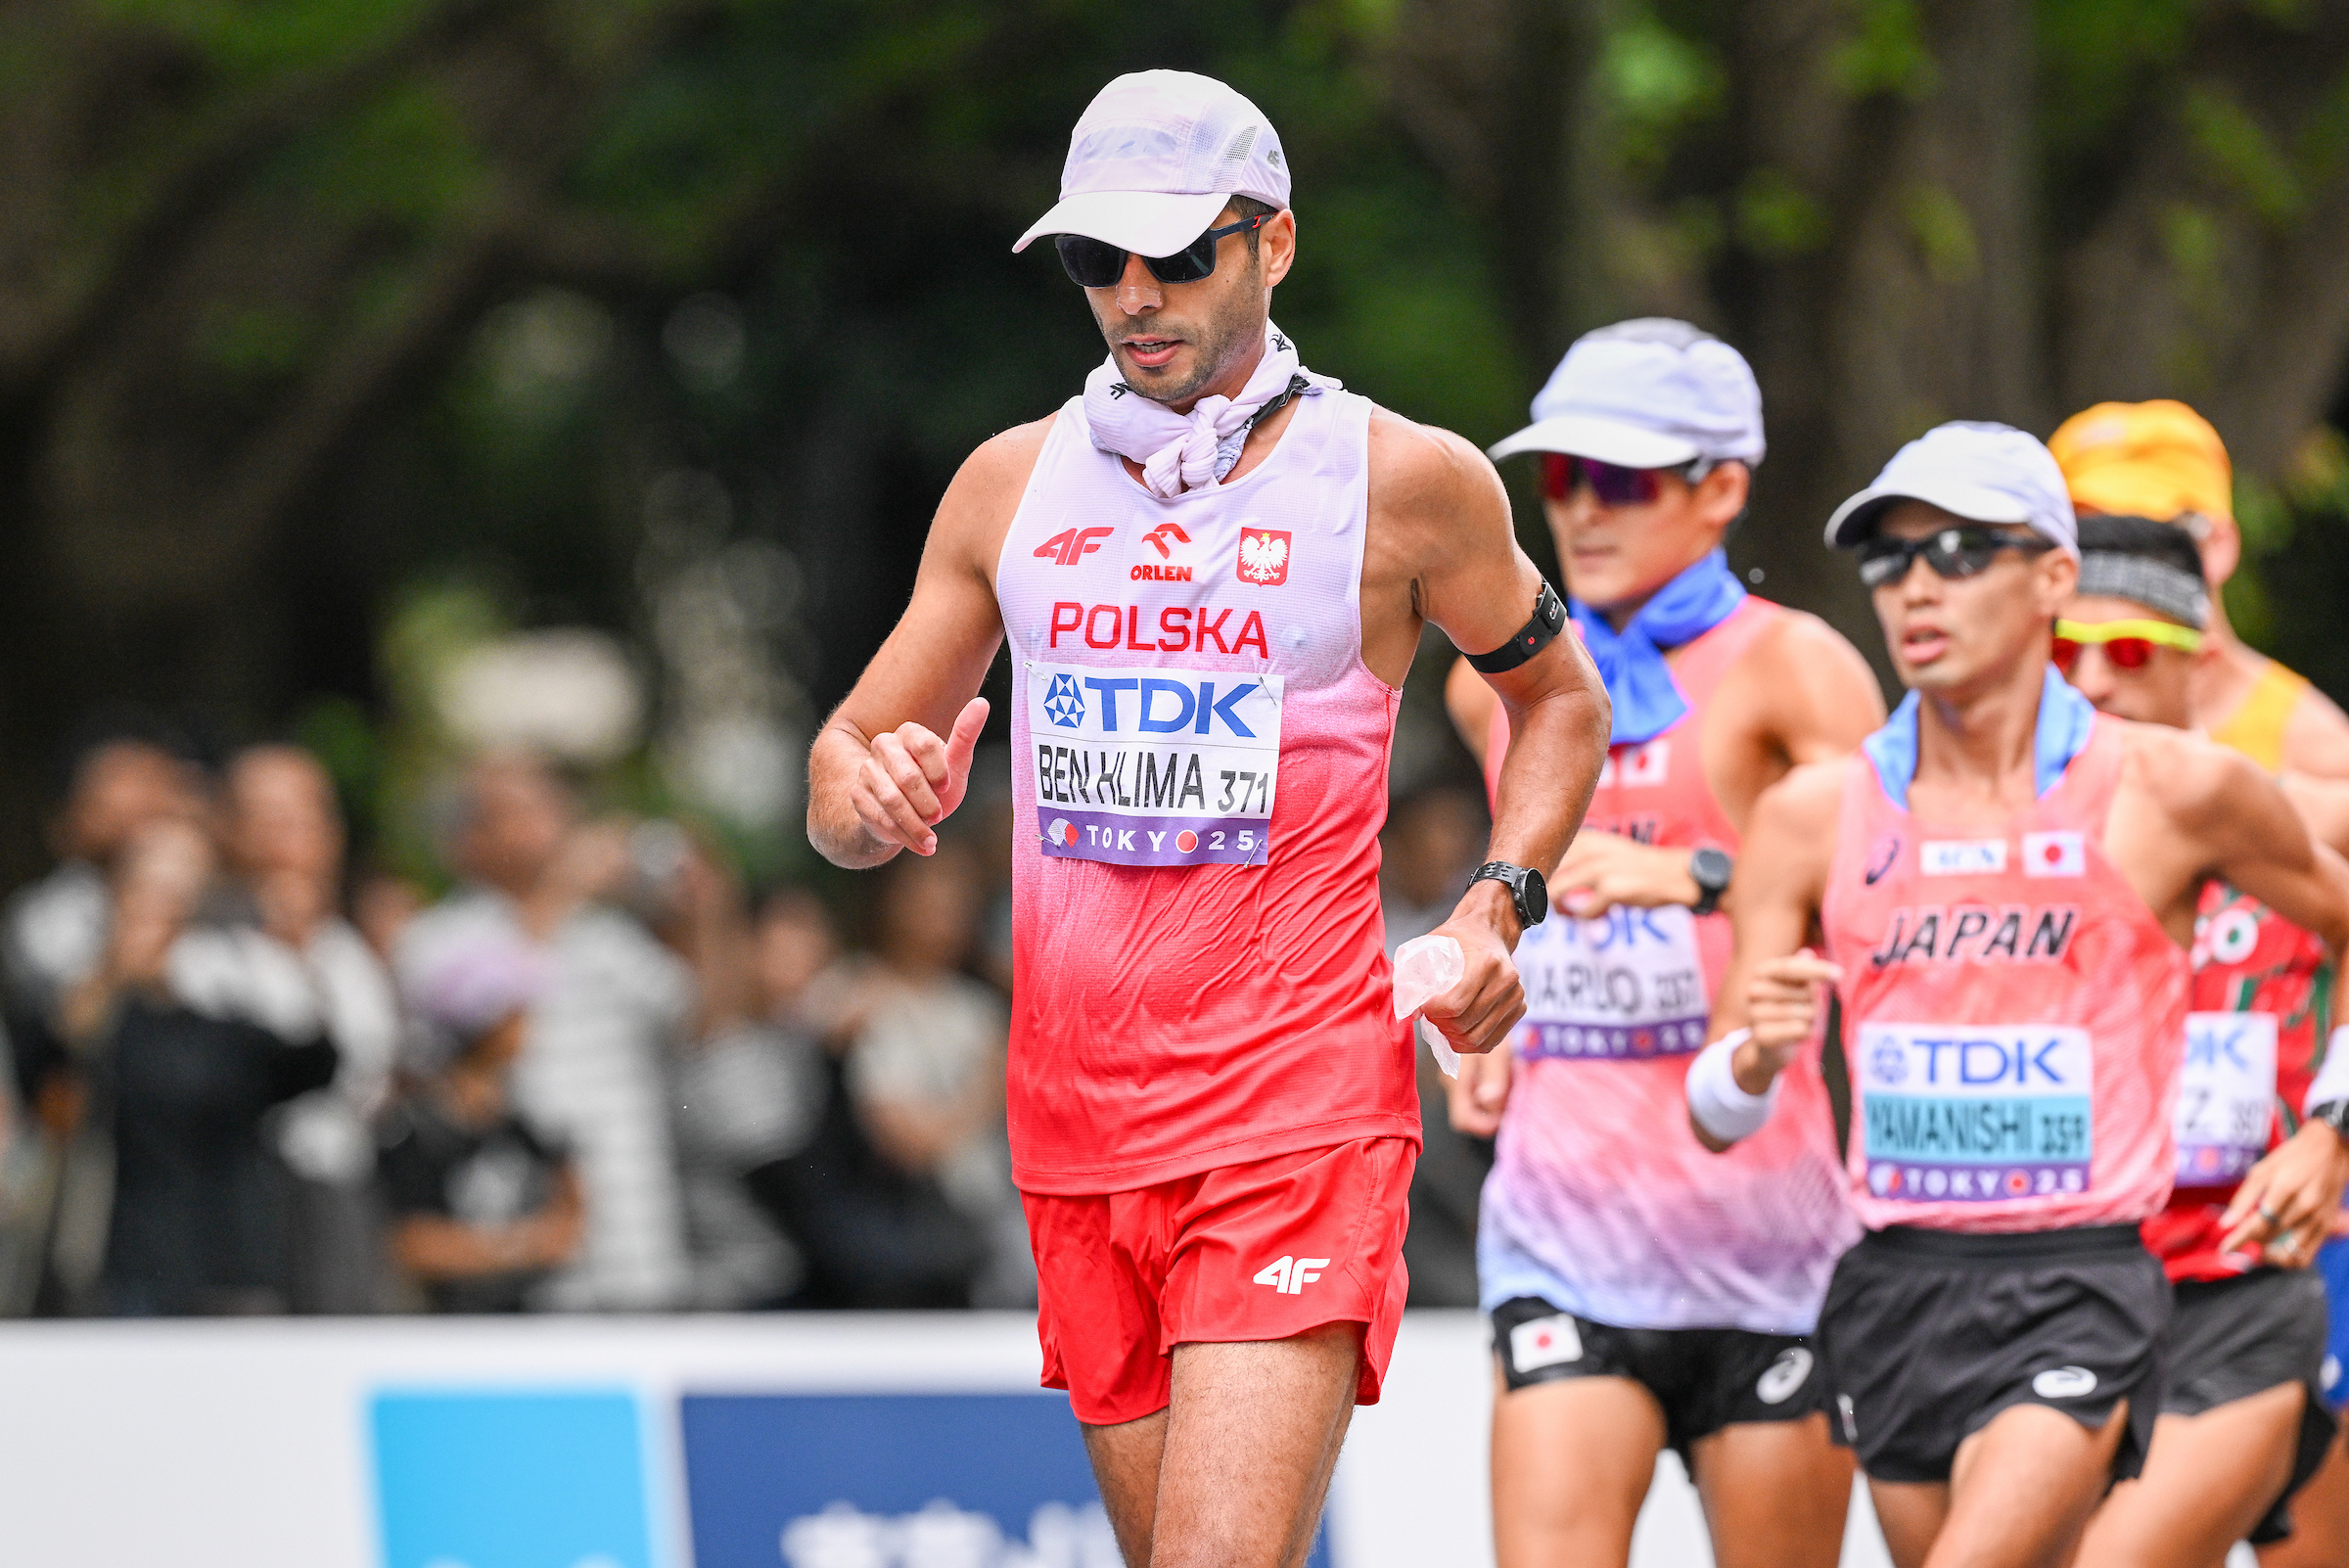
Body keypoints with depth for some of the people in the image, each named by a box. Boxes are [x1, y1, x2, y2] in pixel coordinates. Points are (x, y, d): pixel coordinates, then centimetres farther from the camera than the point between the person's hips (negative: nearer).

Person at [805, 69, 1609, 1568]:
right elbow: (857, 753, 14)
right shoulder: (1015, 483, 9)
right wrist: (865, 793, -11)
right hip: (1075, 1124, 5)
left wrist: (1502, 901, -1)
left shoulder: (1403, 479, 0)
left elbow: (1559, 696, 17)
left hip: (1300, 1119, -4)